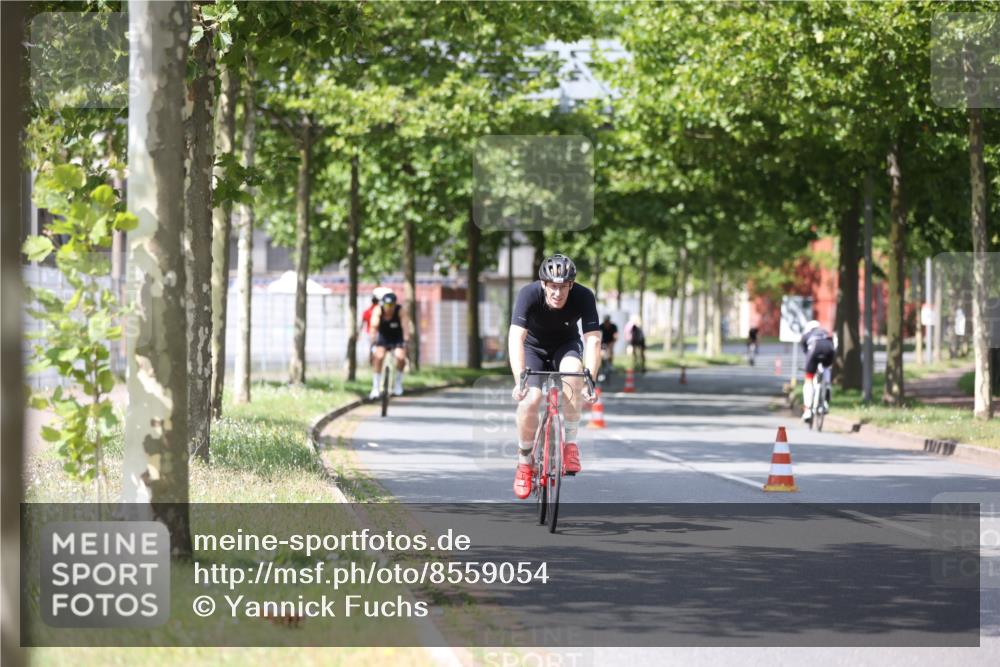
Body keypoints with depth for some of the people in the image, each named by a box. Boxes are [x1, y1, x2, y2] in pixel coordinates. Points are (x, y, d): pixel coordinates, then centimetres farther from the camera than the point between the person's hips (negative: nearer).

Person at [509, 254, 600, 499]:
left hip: (566, 345, 1)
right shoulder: (529, 294, -32)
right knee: (529, 401, -22)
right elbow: (516, 338, -39)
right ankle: (524, 462, 2)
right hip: (534, 347, -1)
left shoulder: (584, 297, -29)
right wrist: (519, 380, -51)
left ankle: (570, 443, -20)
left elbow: (592, 340, -33)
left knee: (572, 370, -34)